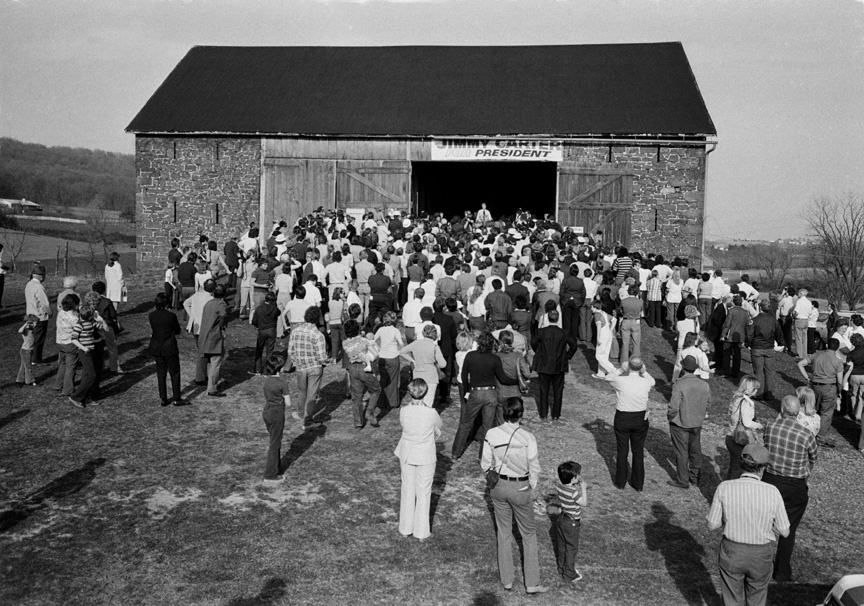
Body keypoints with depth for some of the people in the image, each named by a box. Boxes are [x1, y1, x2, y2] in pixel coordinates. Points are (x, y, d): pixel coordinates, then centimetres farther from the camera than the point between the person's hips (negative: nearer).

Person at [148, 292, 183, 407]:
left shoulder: (151, 316, -5)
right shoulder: (171, 316, -17)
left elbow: (153, 329, 6)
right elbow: (177, 331, -4)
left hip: (156, 349, 4)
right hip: (170, 349, -4)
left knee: (161, 374, 14)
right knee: (175, 373, 9)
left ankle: (163, 399, 18)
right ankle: (176, 399, 11)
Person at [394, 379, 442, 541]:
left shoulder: (403, 411, -15)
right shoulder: (431, 413, -22)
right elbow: (439, 427, -2)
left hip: (406, 455, 3)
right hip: (425, 457, -3)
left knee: (407, 491, 18)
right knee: (424, 493, 12)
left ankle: (405, 529, 30)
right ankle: (421, 532, 22)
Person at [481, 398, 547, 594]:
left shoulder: (491, 434, -13)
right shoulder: (528, 437, -20)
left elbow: (485, 464, -4)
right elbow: (534, 468, -11)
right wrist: (531, 488, 6)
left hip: (499, 487, 3)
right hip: (520, 489, -2)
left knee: (504, 532, 19)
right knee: (529, 533, 16)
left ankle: (507, 580, 29)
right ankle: (532, 583, 21)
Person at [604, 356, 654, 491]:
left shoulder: (621, 381, -21)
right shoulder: (646, 382, -14)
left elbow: (608, 377, 1)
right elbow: (652, 381, 11)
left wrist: (621, 370, 1)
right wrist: (644, 371, 6)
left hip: (622, 419, -2)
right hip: (641, 419, 2)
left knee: (622, 451, 13)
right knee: (638, 452, 15)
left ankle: (620, 483, 26)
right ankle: (638, 484, 26)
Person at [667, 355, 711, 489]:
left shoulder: (679, 385, -24)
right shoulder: (704, 385, -7)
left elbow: (673, 408, -23)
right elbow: (708, 404, 5)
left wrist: (669, 416, -4)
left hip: (680, 424, -5)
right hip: (697, 423, 5)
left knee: (681, 452, 7)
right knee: (695, 450, 21)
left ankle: (682, 481, 17)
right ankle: (695, 476, 35)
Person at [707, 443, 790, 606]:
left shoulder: (724, 488, -18)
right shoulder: (772, 493, -19)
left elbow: (712, 525, -9)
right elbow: (784, 532, -7)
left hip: (732, 552, 0)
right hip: (760, 556, 0)